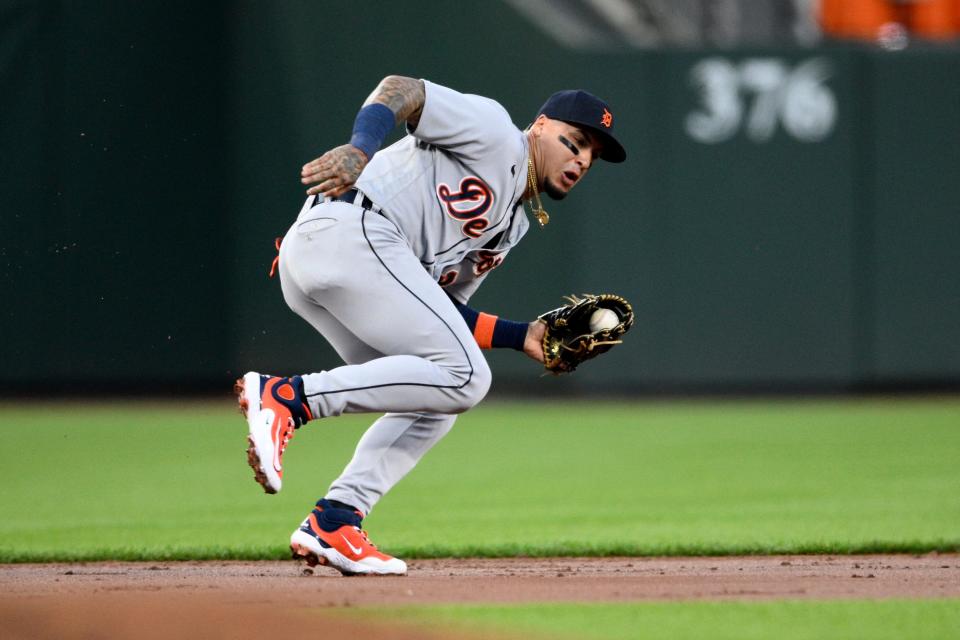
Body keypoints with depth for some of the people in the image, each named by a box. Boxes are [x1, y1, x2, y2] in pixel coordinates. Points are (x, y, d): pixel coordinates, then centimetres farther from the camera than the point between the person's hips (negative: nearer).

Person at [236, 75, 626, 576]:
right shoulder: (494, 134, 7)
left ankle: (332, 521, -2)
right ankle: (285, 397, -20)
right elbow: (401, 88, -7)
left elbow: (441, 315, 26)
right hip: (350, 231, -10)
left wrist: (522, 337, 15)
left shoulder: (510, 224, 31)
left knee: (432, 403, 11)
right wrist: (359, 147, -26)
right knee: (462, 376, -14)